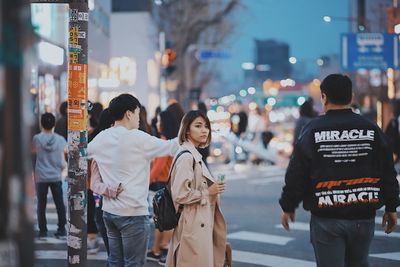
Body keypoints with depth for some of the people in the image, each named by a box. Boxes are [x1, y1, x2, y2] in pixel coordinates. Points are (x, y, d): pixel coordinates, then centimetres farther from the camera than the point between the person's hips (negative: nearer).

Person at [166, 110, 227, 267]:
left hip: (202, 224, 10)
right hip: (193, 226, -10)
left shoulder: (195, 155, 15)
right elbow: (180, 194, -21)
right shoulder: (186, 157, -15)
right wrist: (208, 193, -14)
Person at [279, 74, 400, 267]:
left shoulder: (312, 131, -6)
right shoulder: (371, 130, 1)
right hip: (363, 216, 3)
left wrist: (288, 207, 8)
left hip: (326, 220, -3)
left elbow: (296, 175, -4)